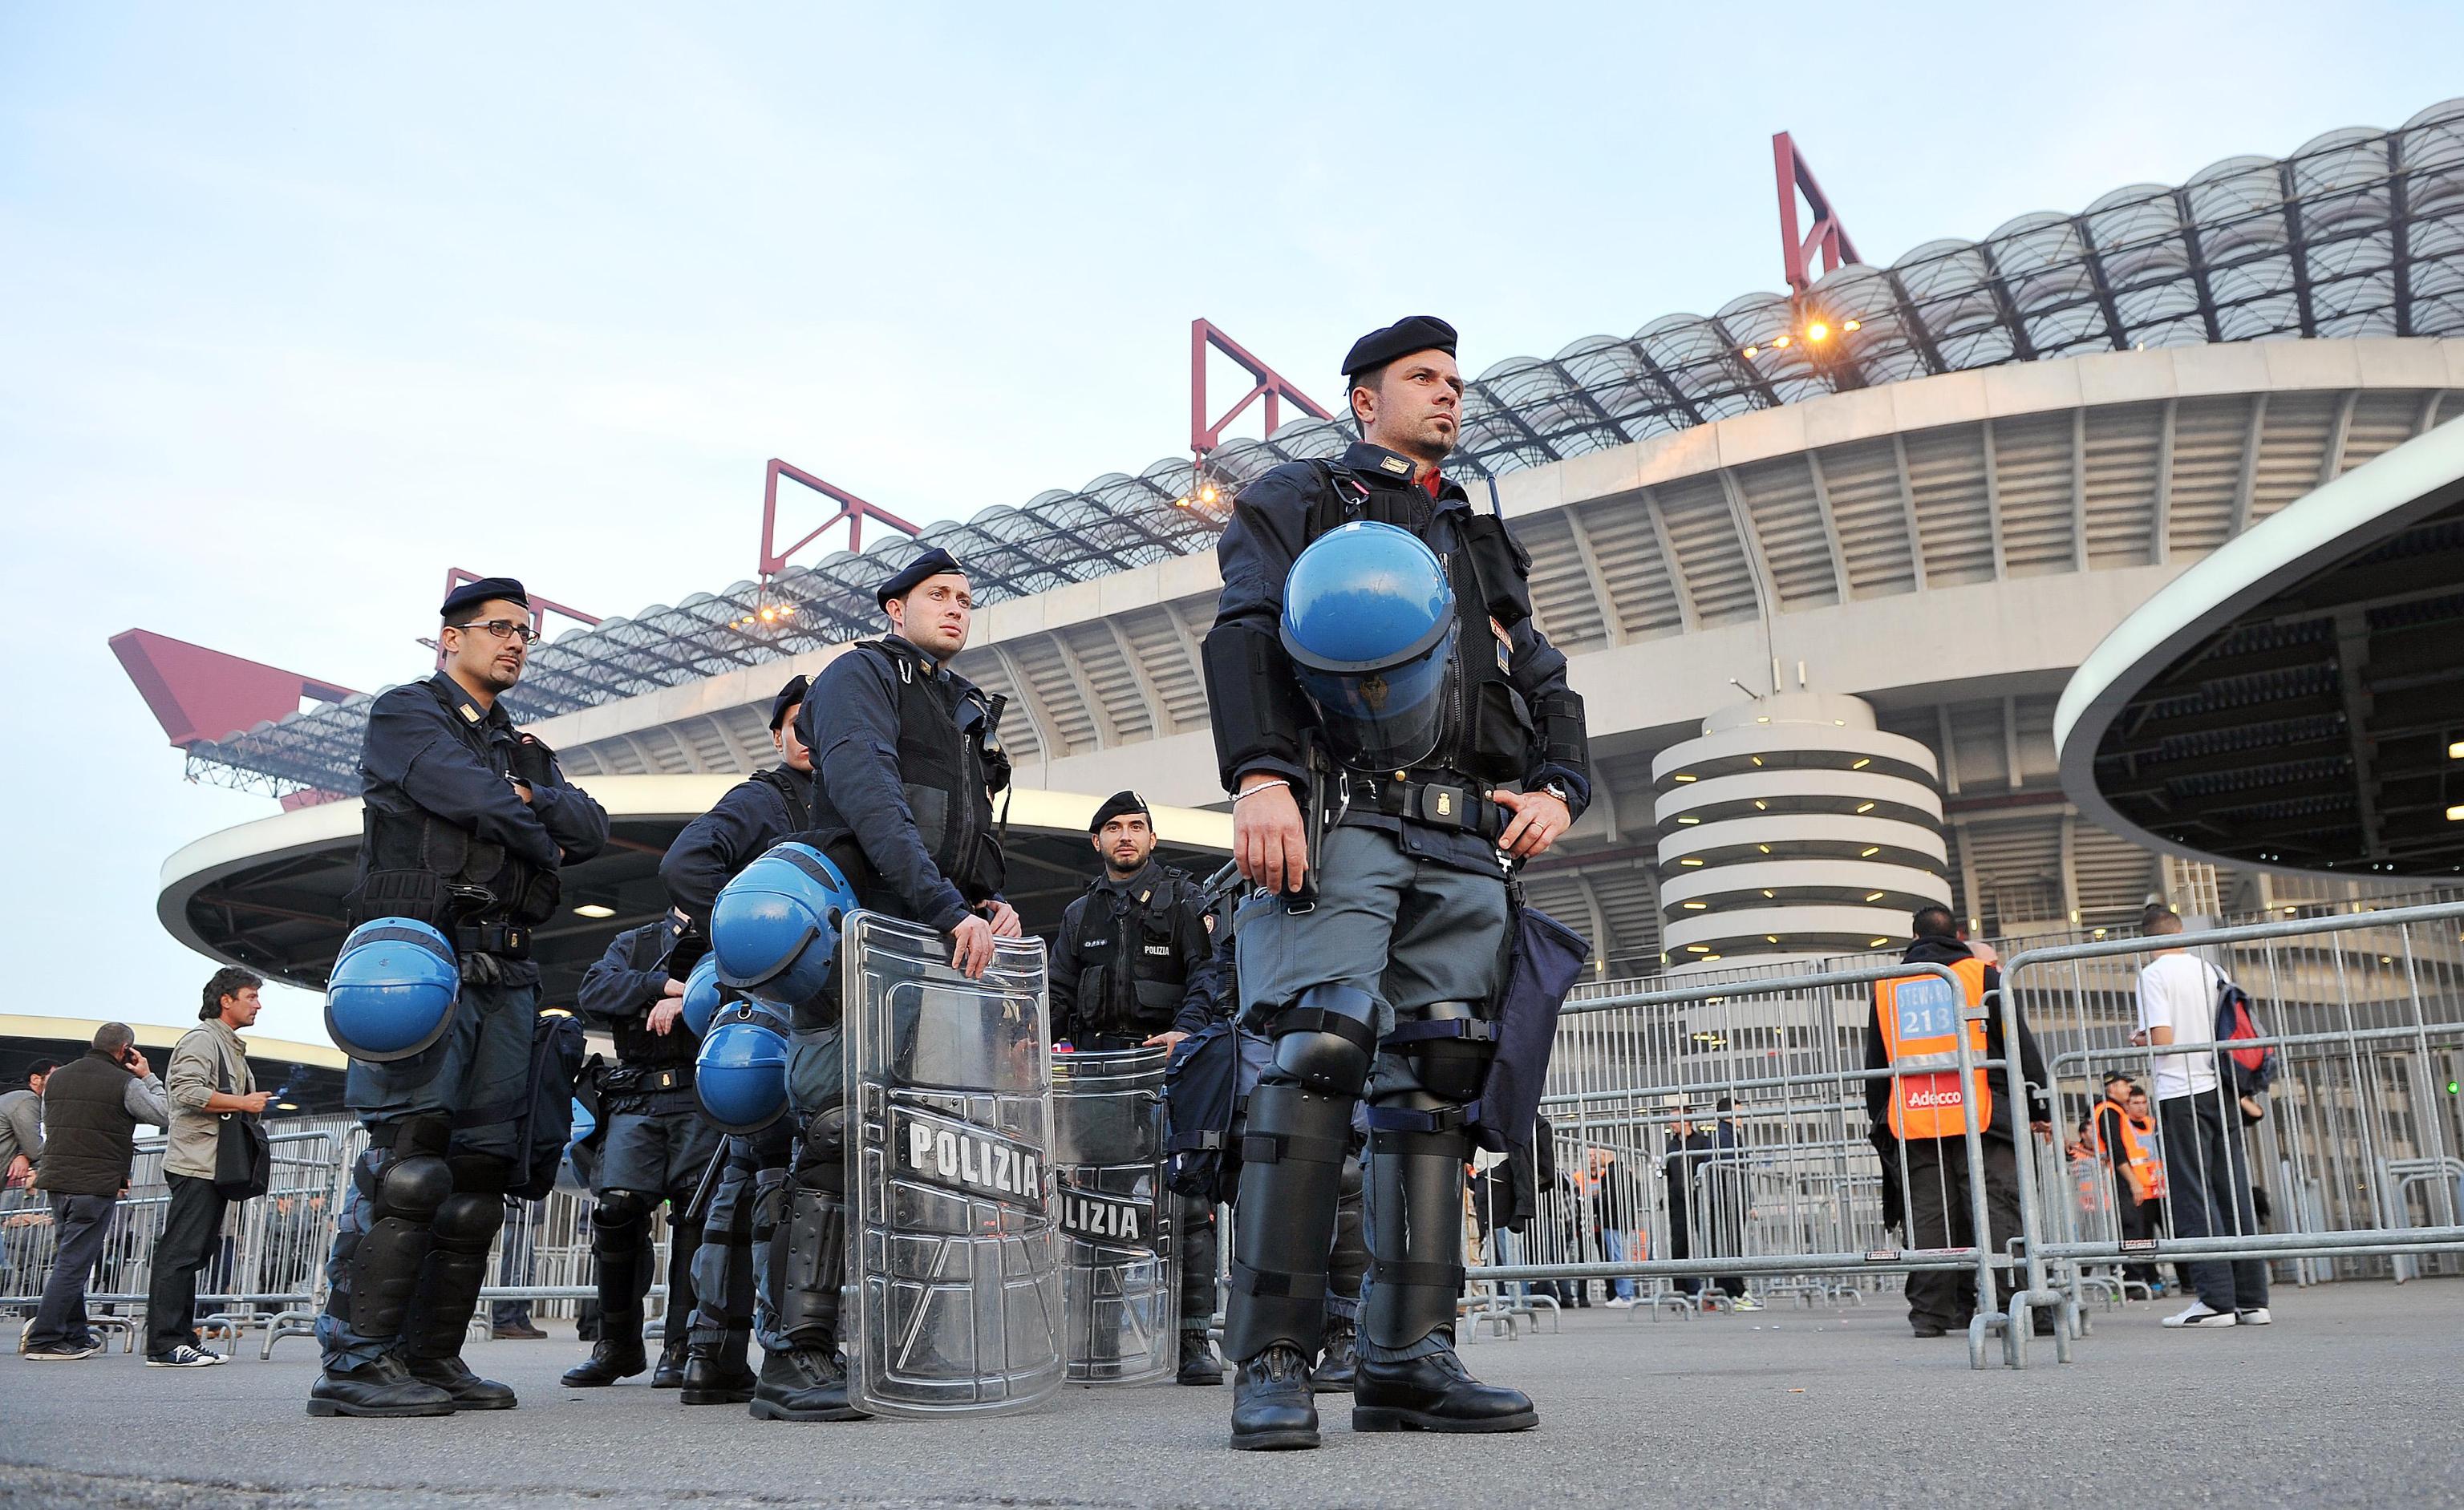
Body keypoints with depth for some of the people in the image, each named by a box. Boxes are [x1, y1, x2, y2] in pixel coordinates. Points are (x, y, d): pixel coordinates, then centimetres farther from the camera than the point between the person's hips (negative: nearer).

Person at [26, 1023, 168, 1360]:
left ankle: (76, 1337, 20)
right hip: (97, 1185, -7)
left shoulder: (57, 1077, 13)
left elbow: (48, 1125, 22)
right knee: (74, 1264, -3)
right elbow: (166, 1116, -3)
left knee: (68, 1260, 15)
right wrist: (149, 1078, 5)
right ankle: (43, 1341, -5)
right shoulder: (125, 1083, -9)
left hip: (55, 1180, 7)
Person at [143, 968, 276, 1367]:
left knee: (196, 1255, 10)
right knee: (180, 1253, -10)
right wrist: (242, 1103, -15)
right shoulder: (201, 1038, -6)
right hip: (195, 1165, -10)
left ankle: (183, 1341, 13)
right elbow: (188, 1091, -20)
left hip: (218, 1166, 10)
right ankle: (164, 1345, -10)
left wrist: (255, 1106, 17)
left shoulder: (232, 1047, 24)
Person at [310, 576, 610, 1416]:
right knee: (409, 1157, -15)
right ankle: (355, 1364, -13)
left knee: (481, 1170, 2)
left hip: (503, 970, 7)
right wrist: (543, 838, 5)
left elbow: (592, 828, 11)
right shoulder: (405, 713, 7)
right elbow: (470, 795, -11)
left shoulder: (525, 750, 27)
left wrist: (525, 800, -5)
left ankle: (433, 1356, 6)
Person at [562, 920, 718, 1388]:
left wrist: (690, 1000, -16)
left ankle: (680, 1350, 0)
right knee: (615, 1210, -10)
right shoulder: (633, 942, 22)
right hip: (636, 1103, 2)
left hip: (702, 1102, -1)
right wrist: (663, 986, -8)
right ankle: (618, 1345, 5)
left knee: (696, 1216, -7)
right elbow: (593, 991, 4)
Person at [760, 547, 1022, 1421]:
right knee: (841, 1134, -14)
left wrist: (991, 903, 7)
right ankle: (800, 1357, -13)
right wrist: (948, 908, -23)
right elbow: (868, 795, -14)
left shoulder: (965, 709, 28)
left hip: (945, 941, 7)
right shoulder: (861, 675, 4)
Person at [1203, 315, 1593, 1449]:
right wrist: (1258, 772, -20)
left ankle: (1407, 1362, 0)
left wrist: (1559, 787, 5)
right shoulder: (1296, 501, 16)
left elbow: (1546, 686, 27)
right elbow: (1246, 632, -2)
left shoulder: (1481, 539, 33)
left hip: (1464, 845, 6)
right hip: (1340, 819, -5)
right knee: (1320, 1050, -20)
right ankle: (1274, 1362, -17)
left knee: (1433, 1077, -2)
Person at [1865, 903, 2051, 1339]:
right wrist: (2039, 1109, 9)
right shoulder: (1981, 974, 7)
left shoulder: (1886, 987, 15)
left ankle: (1931, 1312, 4)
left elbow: (1875, 1065, 18)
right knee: (1997, 1210, -3)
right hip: (1979, 1117, -2)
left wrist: (1881, 1121, 25)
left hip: (1913, 1121, 2)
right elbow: (2021, 1044, 5)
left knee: (1928, 1216, 4)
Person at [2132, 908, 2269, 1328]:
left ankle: (2216, 1299, -4)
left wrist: (2140, 1039, 5)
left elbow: (2162, 1039, -15)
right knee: (2234, 1194, 7)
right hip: (2220, 1089, 6)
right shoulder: (2212, 971, 10)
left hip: (2180, 1093, -6)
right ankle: (2252, 1299, 10)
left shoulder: (2153, 974, -7)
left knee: (2194, 1198, -3)